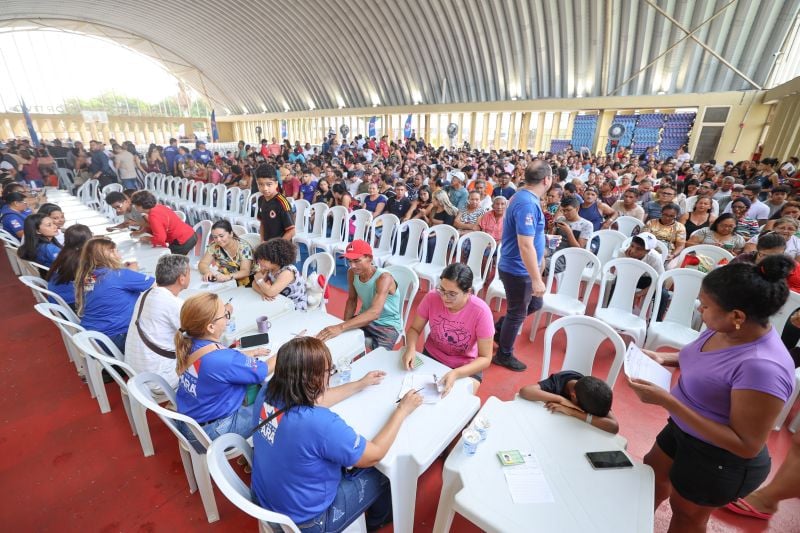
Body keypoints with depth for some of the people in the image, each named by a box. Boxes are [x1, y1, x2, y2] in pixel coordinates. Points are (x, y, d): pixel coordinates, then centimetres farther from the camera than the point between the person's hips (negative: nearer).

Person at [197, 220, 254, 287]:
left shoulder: (244, 247, -15)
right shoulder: (214, 246, -4)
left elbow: (245, 271, -22)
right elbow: (202, 264, 0)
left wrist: (228, 277, -40)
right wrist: (207, 271, -24)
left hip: (243, 284, -5)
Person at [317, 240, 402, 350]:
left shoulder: (384, 278, -29)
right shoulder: (352, 273, -9)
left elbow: (375, 312, -42)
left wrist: (341, 327, -50)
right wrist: (345, 325, -7)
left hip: (388, 325, -6)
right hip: (365, 319, 6)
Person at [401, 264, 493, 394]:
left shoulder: (481, 311, -27)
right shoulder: (432, 298, -20)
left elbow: (485, 358, -20)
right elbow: (414, 329, -5)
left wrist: (456, 373, -35)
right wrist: (411, 348, -27)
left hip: (466, 366, -2)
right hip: (432, 357, 2)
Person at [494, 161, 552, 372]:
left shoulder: (523, 196, 6)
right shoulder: (527, 204, -26)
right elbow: (526, 245, -30)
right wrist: (537, 279, -26)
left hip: (517, 267, 10)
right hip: (518, 270, -10)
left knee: (535, 304, 23)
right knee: (517, 313, 7)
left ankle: (497, 329, 35)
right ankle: (504, 355, 27)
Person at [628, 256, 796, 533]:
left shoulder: (762, 368, -37)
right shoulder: (726, 329, -12)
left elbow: (747, 445, -31)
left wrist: (668, 401, -37)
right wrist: (664, 358, -8)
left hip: (719, 461, -7)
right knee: (652, 473, 30)